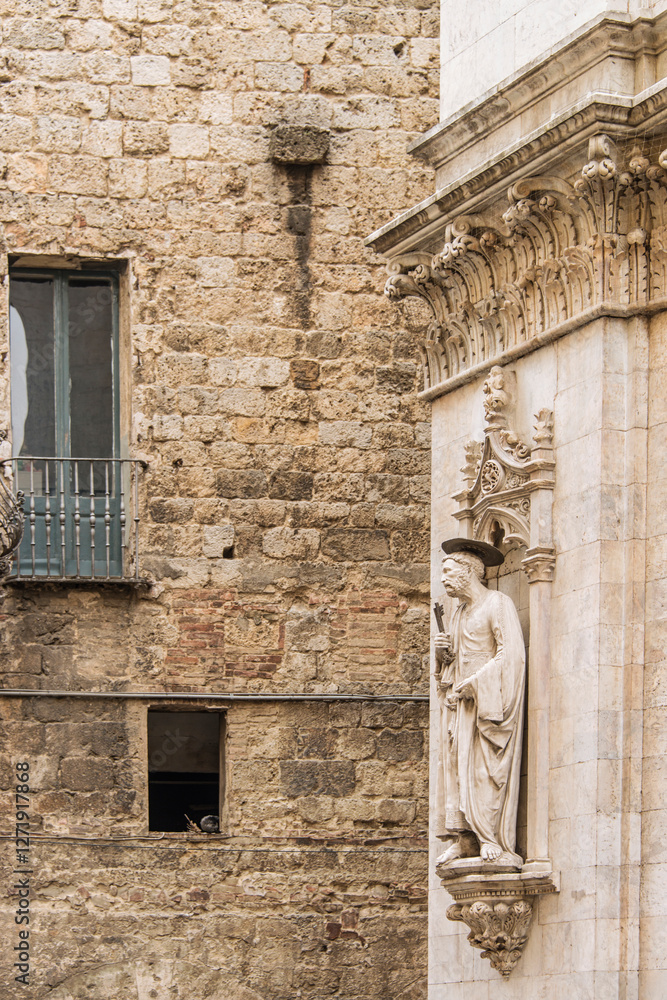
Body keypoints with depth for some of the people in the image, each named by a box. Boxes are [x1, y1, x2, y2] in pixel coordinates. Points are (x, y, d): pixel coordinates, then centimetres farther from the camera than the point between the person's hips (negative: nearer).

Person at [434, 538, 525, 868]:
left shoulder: (498, 604, -5)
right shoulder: (459, 612, 20)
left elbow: (512, 656, -15)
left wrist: (468, 687, -15)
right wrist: (442, 652, 1)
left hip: (489, 700, -7)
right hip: (459, 703, 7)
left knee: (485, 766, -13)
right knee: (455, 764, -3)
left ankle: (491, 840, -13)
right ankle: (464, 839, -5)